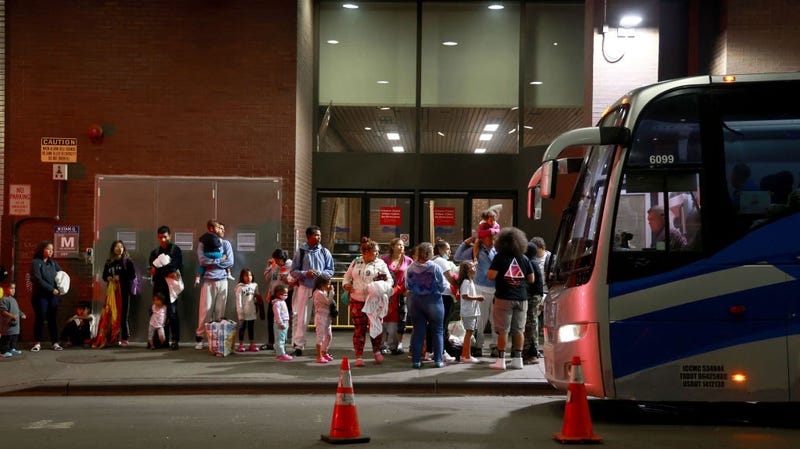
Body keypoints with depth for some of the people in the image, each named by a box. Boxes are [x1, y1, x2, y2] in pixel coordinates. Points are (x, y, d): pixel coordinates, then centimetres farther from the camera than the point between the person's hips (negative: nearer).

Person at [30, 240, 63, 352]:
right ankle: (37, 343, 6)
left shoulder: (53, 263, 12)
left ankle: (55, 343, 6)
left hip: (53, 295, 4)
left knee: (53, 319, 4)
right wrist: (52, 289, -16)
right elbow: (38, 280, -13)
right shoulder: (36, 263, -4)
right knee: (39, 318, -1)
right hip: (40, 295, -4)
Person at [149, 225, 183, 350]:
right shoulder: (155, 253, 19)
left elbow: (179, 268, -2)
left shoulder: (175, 250, 7)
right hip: (158, 286, 4)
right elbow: (152, 270, 9)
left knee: (172, 313, -10)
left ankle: (175, 340, -10)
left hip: (171, 285, -4)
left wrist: (159, 271, -7)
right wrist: (167, 274, -9)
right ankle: (163, 339, 4)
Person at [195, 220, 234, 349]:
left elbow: (230, 262, 0)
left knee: (220, 309, 2)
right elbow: (202, 261, -12)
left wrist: (212, 263, -6)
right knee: (205, 309, -5)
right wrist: (220, 260, -7)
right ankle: (199, 337, 1)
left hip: (222, 280, 3)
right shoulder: (203, 244, 3)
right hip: (208, 280, -3)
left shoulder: (226, 244, 11)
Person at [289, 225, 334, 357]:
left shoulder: (325, 252, 5)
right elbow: (293, 271, 4)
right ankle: (298, 345, 9)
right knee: (302, 317, 1)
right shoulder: (300, 252, 3)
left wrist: (320, 273, -12)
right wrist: (305, 273, -13)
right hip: (304, 288, -1)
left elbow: (330, 271, 7)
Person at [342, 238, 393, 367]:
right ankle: (359, 356, 7)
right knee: (359, 329, 2)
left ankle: (376, 351, 23)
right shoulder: (356, 262, 10)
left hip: (375, 301, -1)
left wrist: (384, 287, -19)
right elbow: (347, 276, 19)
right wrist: (346, 284, -2)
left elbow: (389, 280, 3)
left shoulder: (380, 263, 4)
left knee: (376, 326, 0)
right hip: (357, 301, 1)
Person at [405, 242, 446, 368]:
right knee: (437, 331, 8)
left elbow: (407, 286, 5)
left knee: (417, 331, 10)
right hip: (433, 300, -3)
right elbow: (442, 287, -9)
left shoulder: (411, 268, -5)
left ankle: (416, 360, 9)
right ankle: (438, 360, 8)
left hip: (415, 301, 3)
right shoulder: (435, 268, -15)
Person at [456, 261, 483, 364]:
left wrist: (477, 298, 10)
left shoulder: (469, 281, 18)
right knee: (469, 332, -6)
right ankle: (467, 356, -3)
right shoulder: (466, 282, -15)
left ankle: (465, 355, 18)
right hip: (468, 312, -10)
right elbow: (465, 296, -22)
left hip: (473, 312, 10)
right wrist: (477, 298, -16)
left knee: (469, 333, 13)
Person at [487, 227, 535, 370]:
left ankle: (501, 360, -2)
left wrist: (490, 270, 9)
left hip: (504, 298, -4)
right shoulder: (524, 259, 6)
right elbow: (531, 279, 9)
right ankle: (517, 359, 10)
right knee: (518, 329, 8)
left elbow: (491, 276, -13)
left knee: (503, 330, -1)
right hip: (521, 298, 4)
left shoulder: (500, 257, -6)